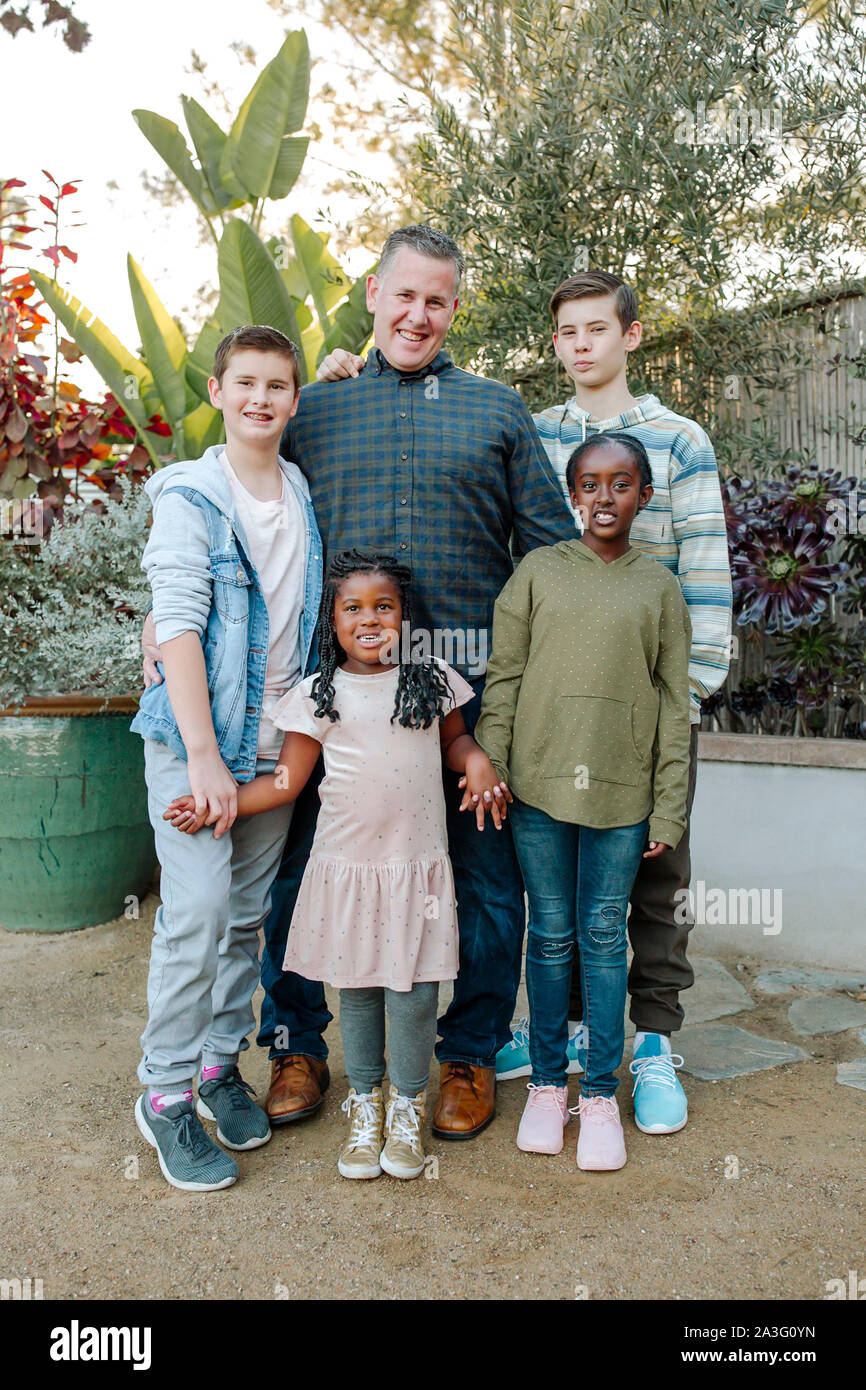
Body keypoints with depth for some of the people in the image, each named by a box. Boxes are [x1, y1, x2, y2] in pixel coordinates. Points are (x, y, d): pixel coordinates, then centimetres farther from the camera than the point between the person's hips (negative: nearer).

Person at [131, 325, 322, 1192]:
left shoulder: (307, 495, 10)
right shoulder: (190, 496, -5)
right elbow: (176, 627, -13)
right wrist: (203, 756, -20)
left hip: (276, 744, 5)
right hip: (196, 738, -5)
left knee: (247, 915, 11)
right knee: (197, 915, -7)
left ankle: (221, 1063, 27)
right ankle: (167, 1095, 9)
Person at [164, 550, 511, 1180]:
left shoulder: (433, 681, 4)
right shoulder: (318, 696, 0)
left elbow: (455, 738, 19)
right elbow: (286, 780, 1)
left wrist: (478, 760, -2)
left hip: (417, 867, 0)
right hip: (346, 866, 0)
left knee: (413, 992, 3)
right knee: (357, 990, 11)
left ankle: (408, 1109, 27)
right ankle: (364, 1105, 33)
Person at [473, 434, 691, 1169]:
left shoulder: (660, 586, 6)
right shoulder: (538, 571, 5)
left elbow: (674, 703, 5)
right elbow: (503, 679, 4)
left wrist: (669, 808, 1)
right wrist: (489, 769, -4)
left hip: (621, 790, 0)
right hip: (540, 783, 0)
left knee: (605, 936, 7)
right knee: (550, 934, 10)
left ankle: (601, 1092, 22)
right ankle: (547, 1082, 25)